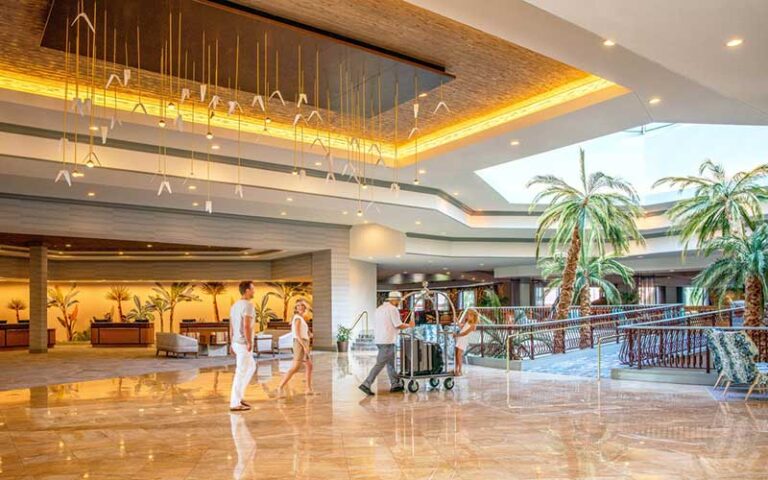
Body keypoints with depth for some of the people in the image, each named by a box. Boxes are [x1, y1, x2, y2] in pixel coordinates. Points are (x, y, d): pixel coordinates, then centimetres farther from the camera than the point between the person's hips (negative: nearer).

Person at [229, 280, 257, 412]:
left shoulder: (235, 306, 13)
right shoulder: (248, 305, -17)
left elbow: (231, 327, 16)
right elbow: (246, 326, -26)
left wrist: (232, 344, 21)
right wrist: (249, 343, -20)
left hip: (236, 343, 10)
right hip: (244, 344, -10)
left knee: (251, 367, 21)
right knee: (241, 373, -3)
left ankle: (238, 396, 19)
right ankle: (235, 404, 3)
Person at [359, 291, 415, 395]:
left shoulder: (379, 308, 16)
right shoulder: (393, 309, -11)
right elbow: (399, 325, -12)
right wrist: (409, 325, 6)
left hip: (378, 339, 9)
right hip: (387, 341, -9)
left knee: (390, 362, 16)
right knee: (380, 363, -8)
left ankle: (395, 384, 22)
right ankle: (366, 384, -11)